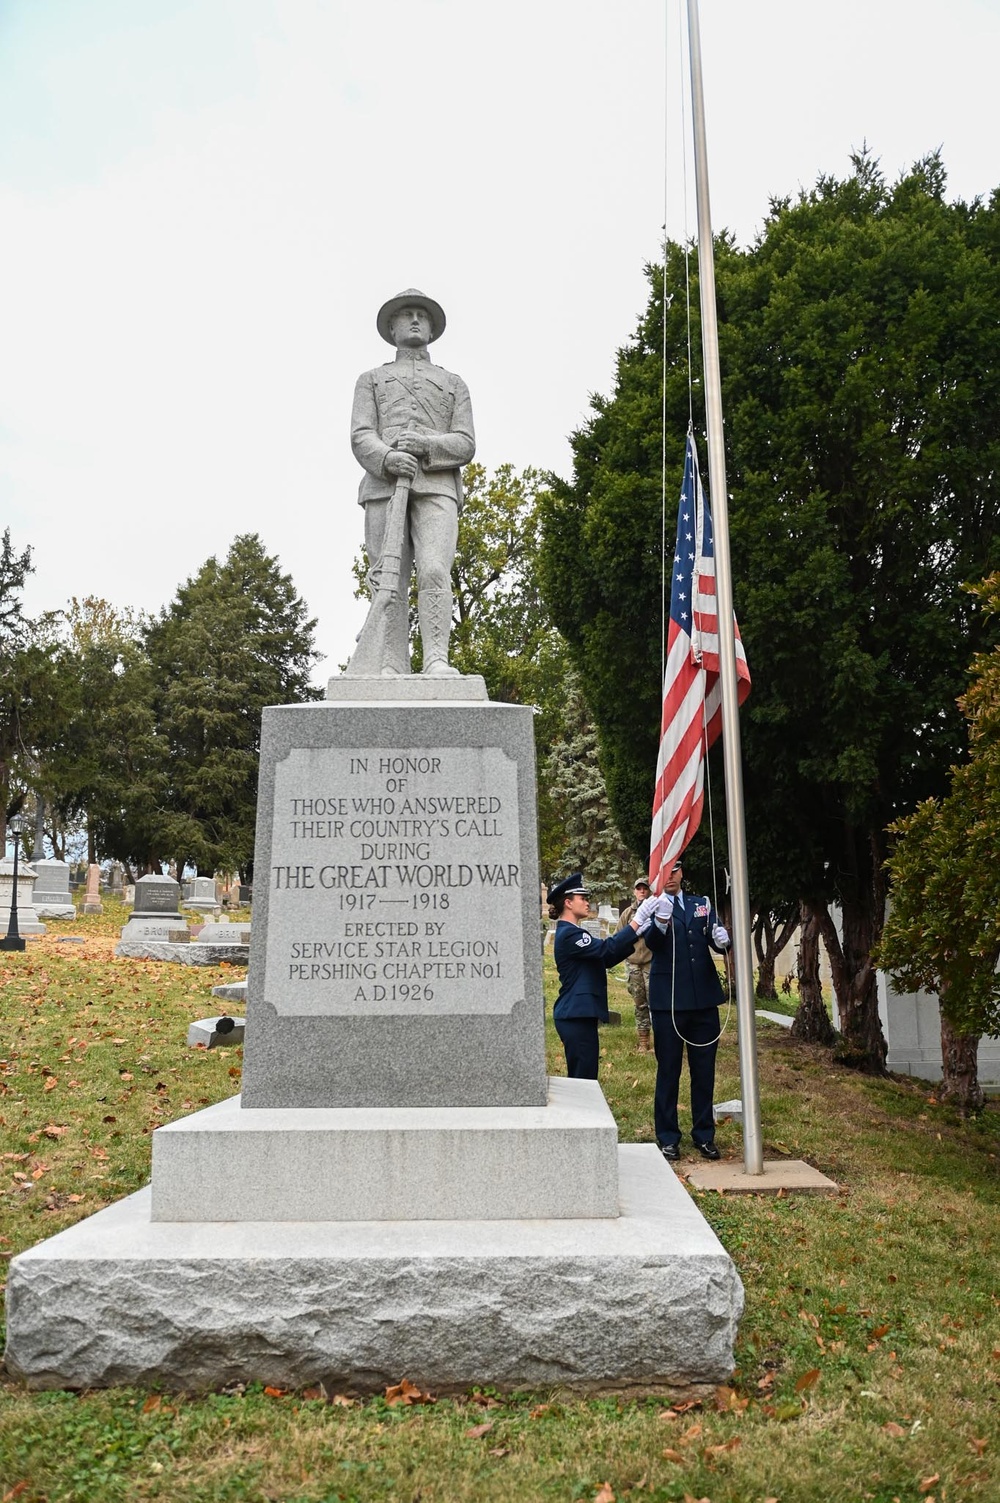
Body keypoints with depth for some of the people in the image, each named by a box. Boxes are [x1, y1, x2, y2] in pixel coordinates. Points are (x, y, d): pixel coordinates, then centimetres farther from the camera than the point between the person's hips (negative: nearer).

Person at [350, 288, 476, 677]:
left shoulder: (454, 384, 26)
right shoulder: (371, 380, 26)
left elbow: (465, 445, 11)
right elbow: (361, 437, 8)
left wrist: (424, 444, -9)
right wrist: (387, 458, -15)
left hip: (437, 487, -1)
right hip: (384, 486, 1)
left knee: (434, 571, -21)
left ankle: (437, 662, -28)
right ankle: (392, 669, -11)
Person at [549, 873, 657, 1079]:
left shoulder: (570, 932, 17)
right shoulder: (569, 934, -15)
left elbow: (606, 959, 13)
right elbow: (607, 949, -25)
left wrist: (637, 933, 4)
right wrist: (637, 920, -23)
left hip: (576, 1015, 11)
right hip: (577, 1016, -11)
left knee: (579, 1079, 15)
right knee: (583, 1079, -6)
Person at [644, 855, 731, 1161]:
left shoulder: (702, 904, 11)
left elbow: (716, 942, 4)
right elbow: (651, 942, -20)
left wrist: (722, 939, -20)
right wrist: (660, 921, -42)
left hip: (703, 998, 4)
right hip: (668, 1001, -4)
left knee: (704, 1070, 11)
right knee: (668, 1070, 4)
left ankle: (704, 1135, 23)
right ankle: (668, 1138, 14)